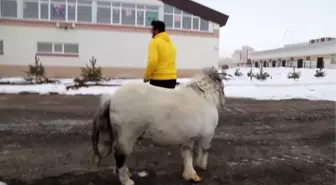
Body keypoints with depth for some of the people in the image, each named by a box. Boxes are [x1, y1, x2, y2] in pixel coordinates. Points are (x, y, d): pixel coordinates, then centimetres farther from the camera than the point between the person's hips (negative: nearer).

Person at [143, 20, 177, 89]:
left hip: (158, 79, -8)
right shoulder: (171, 43, 17)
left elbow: (152, 61, -19)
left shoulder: (154, 42, -7)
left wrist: (146, 76, -7)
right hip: (172, 79, 8)